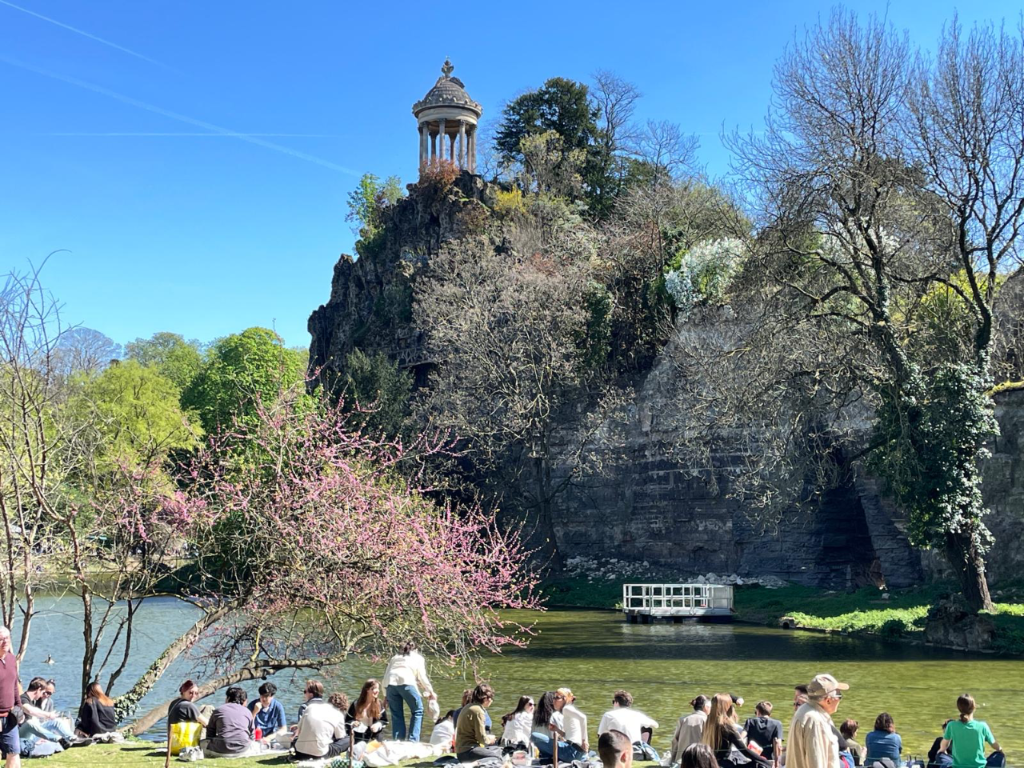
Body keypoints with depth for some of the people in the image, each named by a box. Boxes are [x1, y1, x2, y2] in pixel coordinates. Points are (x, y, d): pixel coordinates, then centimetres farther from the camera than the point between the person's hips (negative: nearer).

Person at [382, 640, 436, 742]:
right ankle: (413, 740, -2)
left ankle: (397, 742, 2)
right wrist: (430, 692, 22)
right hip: (406, 682, -4)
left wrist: (385, 695, 26)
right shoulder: (418, 658, 26)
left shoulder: (395, 657, 34)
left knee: (396, 715, 10)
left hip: (390, 683, 4)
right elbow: (422, 676, 15)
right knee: (417, 711, 7)